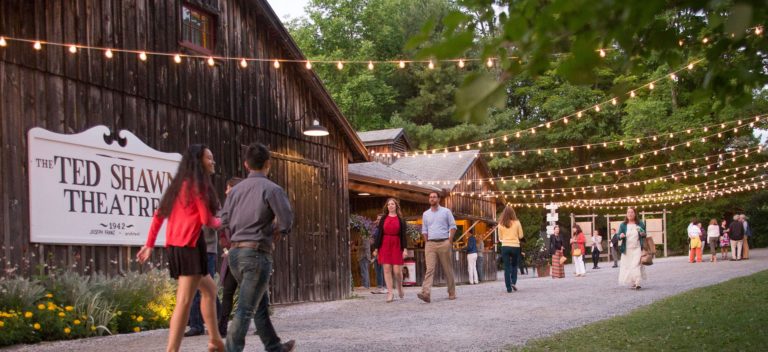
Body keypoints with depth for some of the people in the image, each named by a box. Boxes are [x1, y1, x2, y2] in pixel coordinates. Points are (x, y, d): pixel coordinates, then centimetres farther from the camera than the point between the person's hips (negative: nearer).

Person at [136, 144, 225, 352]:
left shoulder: (179, 184, 19)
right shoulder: (198, 184, -5)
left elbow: (159, 214, 17)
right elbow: (207, 220, -9)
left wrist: (150, 244, 18)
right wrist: (219, 222, 13)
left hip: (175, 245, 9)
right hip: (189, 245, -9)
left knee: (209, 289, 21)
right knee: (185, 301, -12)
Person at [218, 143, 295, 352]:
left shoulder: (236, 189, 9)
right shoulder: (272, 189, -8)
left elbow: (224, 221, 8)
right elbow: (286, 221, -14)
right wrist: (274, 236, 4)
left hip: (235, 252, 7)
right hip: (257, 253, -7)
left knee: (260, 304, 19)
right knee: (246, 309, -6)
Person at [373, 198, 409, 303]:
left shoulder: (401, 219, 6)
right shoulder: (383, 219, 9)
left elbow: (403, 235, 2)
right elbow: (379, 234, 8)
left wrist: (405, 249, -7)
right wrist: (376, 248, 4)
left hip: (396, 246, -1)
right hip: (385, 245, 1)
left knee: (397, 270, -4)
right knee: (387, 269, -5)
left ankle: (400, 288, 24)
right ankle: (390, 292, -1)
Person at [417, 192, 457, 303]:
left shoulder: (446, 211, 5)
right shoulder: (425, 214, 14)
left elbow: (453, 226, 4)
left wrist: (450, 241, -5)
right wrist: (427, 242, 6)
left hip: (443, 243, -2)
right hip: (430, 244, 2)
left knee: (447, 269, 4)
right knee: (429, 269, -11)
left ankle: (452, 293, 15)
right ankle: (426, 293, -25)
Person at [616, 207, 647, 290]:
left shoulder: (640, 224, 5)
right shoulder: (623, 225, 5)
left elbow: (644, 235, 16)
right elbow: (618, 235, 8)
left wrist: (643, 234, -8)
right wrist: (620, 236, -16)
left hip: (637, 249, -1)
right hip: (627, 250, 2)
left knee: (636, 265, -13)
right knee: (628, 266, 2)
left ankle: (637, 283, -17)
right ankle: (631, 283, 15)